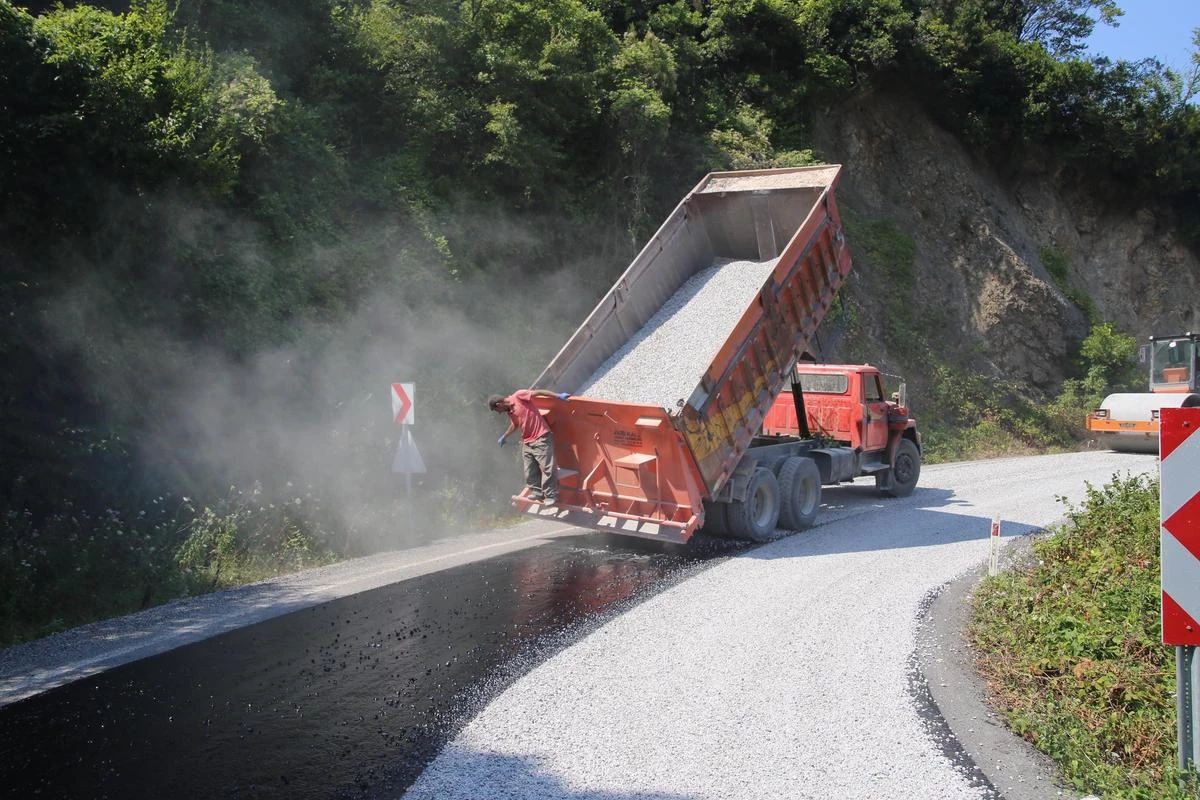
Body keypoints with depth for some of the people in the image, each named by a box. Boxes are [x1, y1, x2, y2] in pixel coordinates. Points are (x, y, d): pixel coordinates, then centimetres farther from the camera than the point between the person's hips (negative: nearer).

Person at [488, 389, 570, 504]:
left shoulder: (518, 396, -11)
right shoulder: (509, 412, 13)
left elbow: (538, 392, -15)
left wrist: (558, 395, -20)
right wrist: (504, 437, 44)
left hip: (541, 438, -9)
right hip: (527, 442, 9)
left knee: (547, 467, -7)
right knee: (530, 470, 10)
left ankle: (551, 495, -2)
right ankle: (537, 492, 22)